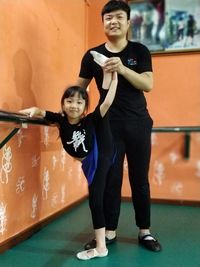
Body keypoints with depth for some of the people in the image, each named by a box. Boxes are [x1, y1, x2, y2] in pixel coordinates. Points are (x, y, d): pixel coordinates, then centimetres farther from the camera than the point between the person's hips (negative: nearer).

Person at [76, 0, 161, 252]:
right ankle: (109, 232, 20)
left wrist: (122, 69, -23)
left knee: (140, 179, 8)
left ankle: (144, 231, 23)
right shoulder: (92, 55, 4)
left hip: (138, 124, 0)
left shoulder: (139, 51, 3)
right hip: (109, 126, 0)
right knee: (110, 179, 5)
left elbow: (148, 85, -8)